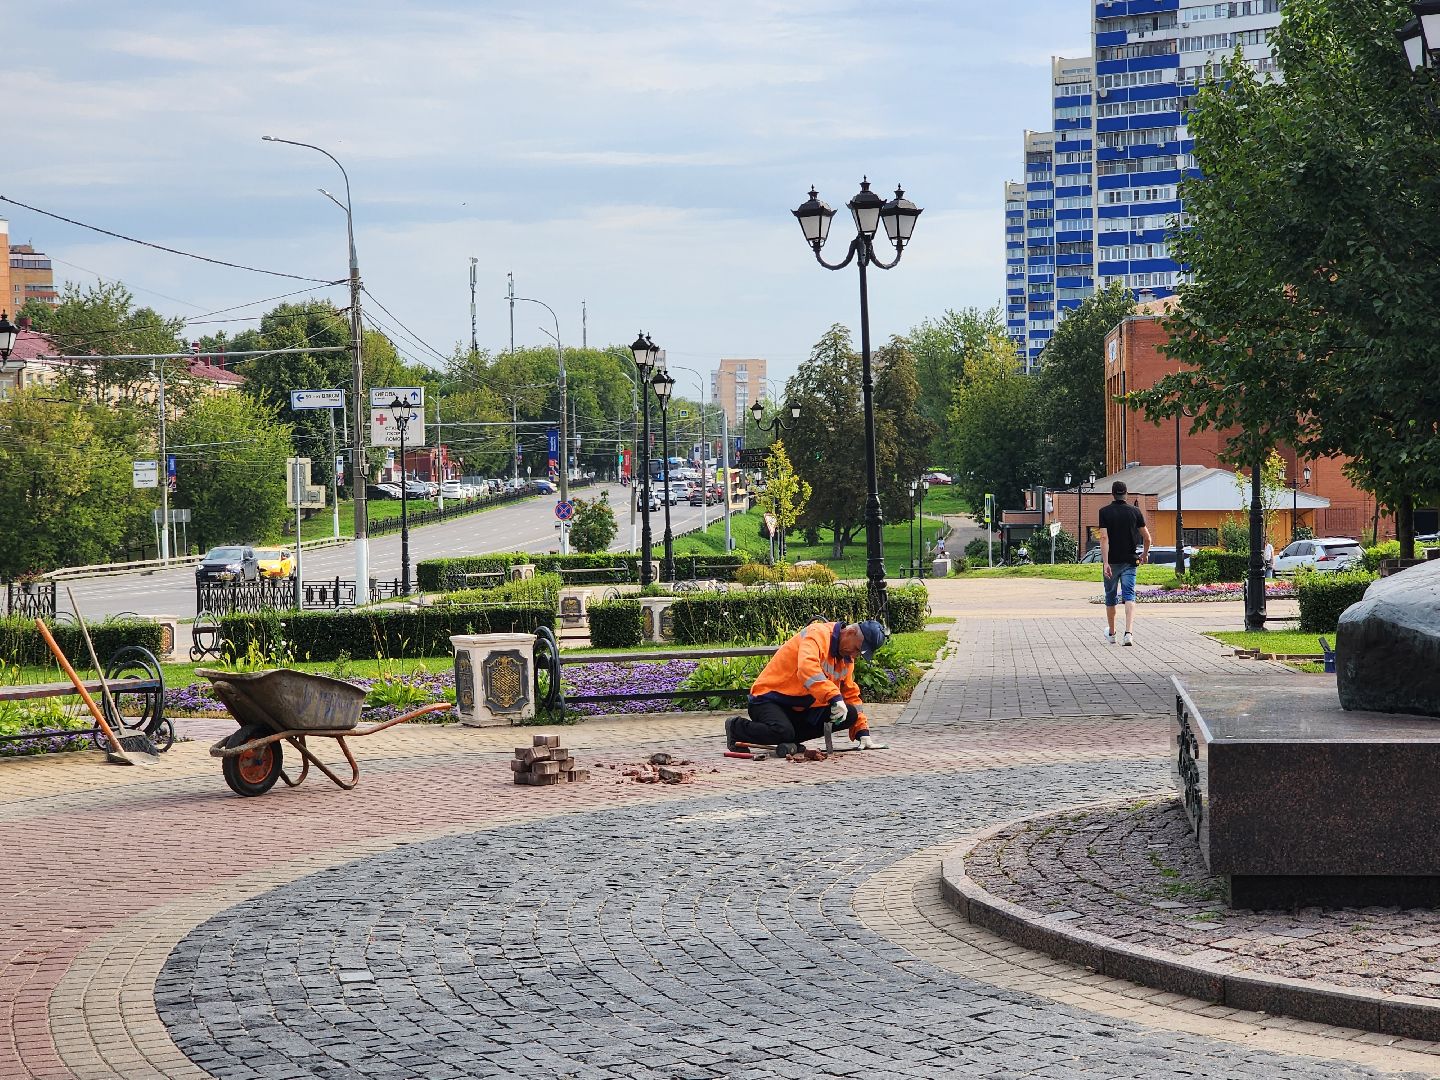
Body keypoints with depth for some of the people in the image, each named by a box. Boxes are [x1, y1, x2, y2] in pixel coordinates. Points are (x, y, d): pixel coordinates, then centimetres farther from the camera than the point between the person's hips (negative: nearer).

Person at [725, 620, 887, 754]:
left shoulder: (847, 658, 10)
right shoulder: (817, 634, -19)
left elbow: (851, 695, 19)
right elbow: (807, 668, -38)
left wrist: (862, 731, 8)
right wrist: (835, 697, -46)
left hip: (801, 710, 8)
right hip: (769, 698, -8)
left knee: (849, 716, -8)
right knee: (782, 731, -38)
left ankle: (789, 740, -5)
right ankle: (736, 727, -5)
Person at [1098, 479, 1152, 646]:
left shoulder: (1104, 512, -6)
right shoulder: (1135, 511, 0)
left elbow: (1104, 538, -15)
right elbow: (1147, 537, 4)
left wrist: (1105, 562, -19)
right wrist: (1144, 554, 22)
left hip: (1111, 561, -1)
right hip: (1130, 561, 1)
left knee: (1111, 596, 15)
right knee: (1129, 596, -5)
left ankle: (1111, 633, 31)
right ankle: (1129, 633, -24)